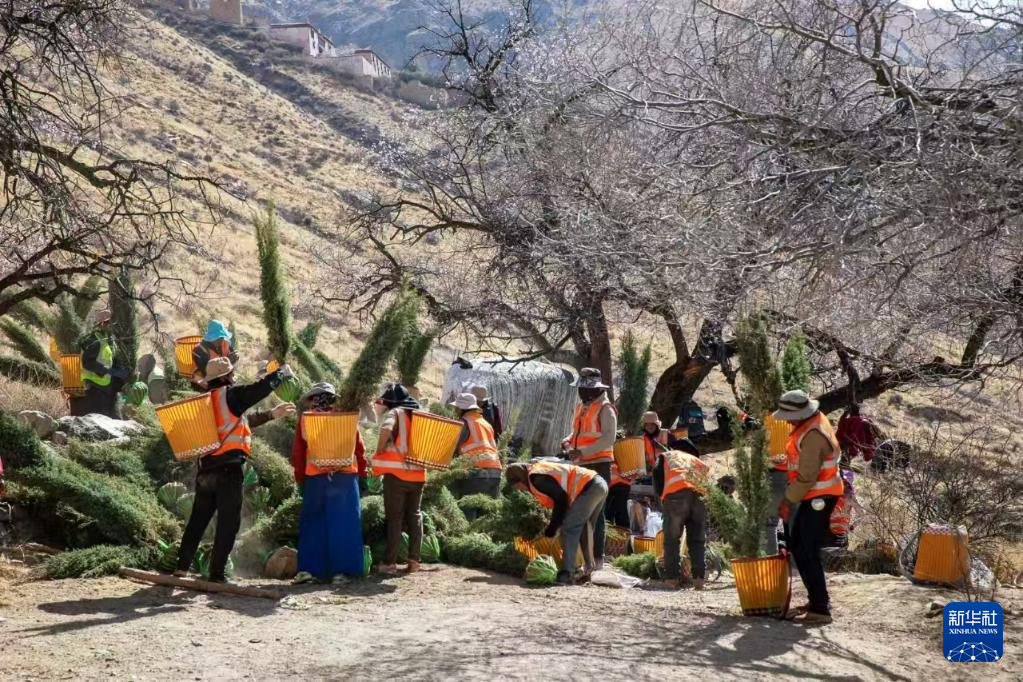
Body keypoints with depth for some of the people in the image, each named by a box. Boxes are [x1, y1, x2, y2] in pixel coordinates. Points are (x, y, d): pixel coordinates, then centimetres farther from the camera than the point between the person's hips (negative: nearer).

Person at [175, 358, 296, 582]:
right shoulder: (230, 395, -7)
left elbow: (241, 420, 26)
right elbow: (263, 387, -4)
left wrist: (272, 414, 31)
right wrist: (284, 372, 14)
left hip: (205, 469, 7)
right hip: (228, 469, -7)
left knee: (198, 520, 14)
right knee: (228, 523, 0)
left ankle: (182, 567, 15)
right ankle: (217, 574, 0)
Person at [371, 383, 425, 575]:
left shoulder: (396, 413, -5)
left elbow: (386, 429, -26)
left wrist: (379, 452, -14)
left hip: (397, 473, -5)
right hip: (418, 474, 5)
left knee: (394, 518, -2)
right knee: (415, 516, 12)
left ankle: (390, 562, -3)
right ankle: (414, 560, 9)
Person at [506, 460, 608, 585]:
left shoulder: (536, 477, -7)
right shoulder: (542, 470, 24)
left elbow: (561, 499, -10)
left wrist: (552, 528, -2)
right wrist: (554, 525, 24)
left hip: (589, 487, -10)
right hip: (600, 485, 10)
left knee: (569, 528, -12)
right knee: (585, 529, 22)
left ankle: (566, 574, -19)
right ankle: (589, 569, 26)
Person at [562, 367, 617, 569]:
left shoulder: (605, 409, -8)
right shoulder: (581, 407, 18)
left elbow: (608, 439, -17)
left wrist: (582, 451, -22)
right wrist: (568, 442, 5)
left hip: (598, 465, -8)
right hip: (581, 466, 8)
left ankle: (597, 557, -7)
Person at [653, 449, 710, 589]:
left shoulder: (665, 456, 29)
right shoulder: (696, 459, 39)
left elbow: (658, 479, 15)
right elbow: (709, 478, 25)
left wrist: (662, 498, 23)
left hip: (676, 492, -3)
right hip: (700, 494, 3)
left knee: (672, 539, 1)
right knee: (697, 541, 10)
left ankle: (672, 578, -6)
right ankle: (699, 579, 1)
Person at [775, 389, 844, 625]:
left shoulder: (812, 435, -24)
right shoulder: (815, 420, 9)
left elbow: (806, 477, -25)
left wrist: (788, 501, -15)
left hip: (818, 498, -11)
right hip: (815, 497, 11)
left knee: (808, 553, -10)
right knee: (798, 547, 16)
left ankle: (820, 609, -8)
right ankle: (817, 599, 25)